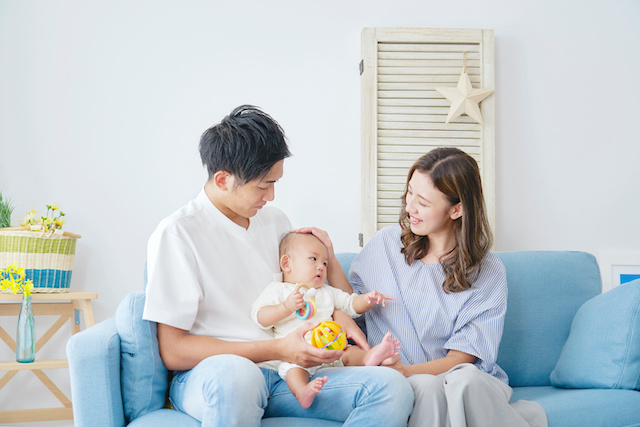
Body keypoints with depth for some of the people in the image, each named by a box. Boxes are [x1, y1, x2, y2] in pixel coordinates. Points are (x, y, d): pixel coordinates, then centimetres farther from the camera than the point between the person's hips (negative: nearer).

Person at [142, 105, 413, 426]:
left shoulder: (275, 220, 16)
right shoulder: (177, 233, -6)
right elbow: (172, 351, -10)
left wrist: (336, 315, 7)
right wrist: (277, 349, -14)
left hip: (285, 375, 6)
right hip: (206, 378, -6)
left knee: (392, 387, -20)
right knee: (234, 373, -44)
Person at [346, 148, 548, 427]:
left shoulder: (488, 273, -2)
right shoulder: (386, 243, 7)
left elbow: (460, 358, -6)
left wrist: (405, 370, -23)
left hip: (473, 381, 0)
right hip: (406, 386, 1)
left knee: (463, 380, -37)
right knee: (426, 388, -36)